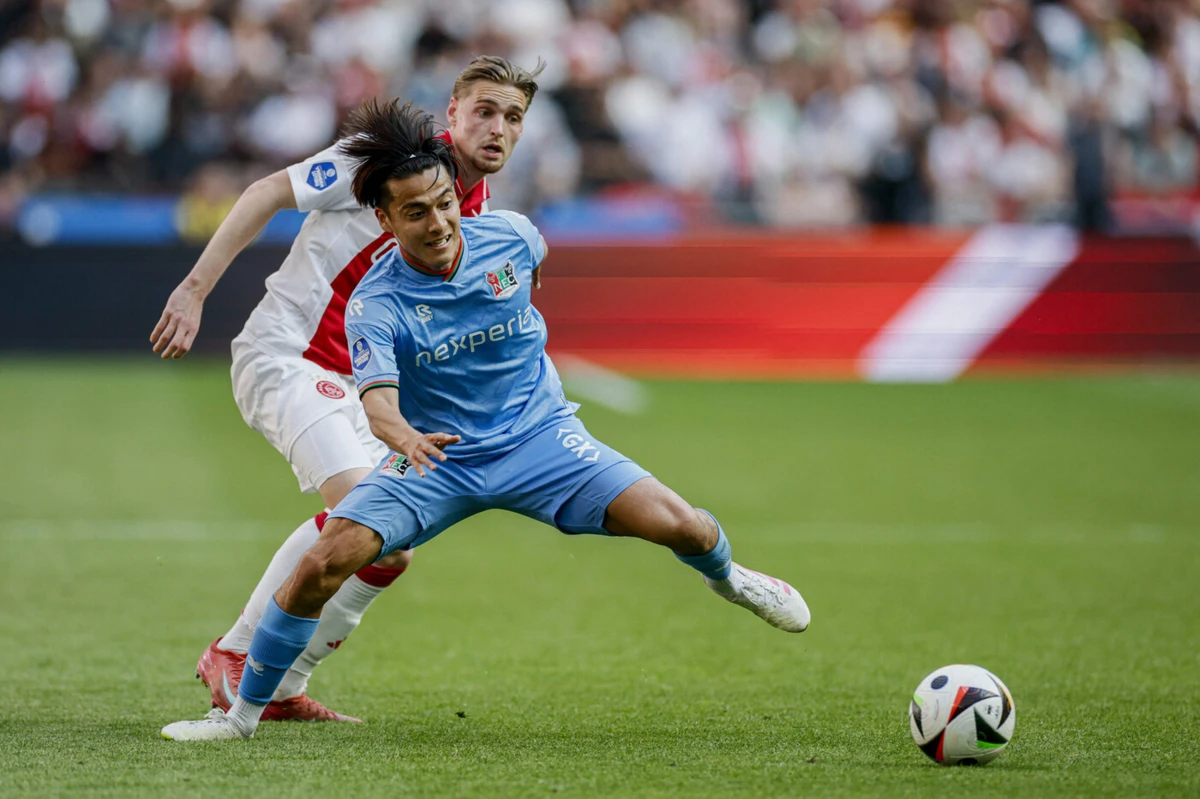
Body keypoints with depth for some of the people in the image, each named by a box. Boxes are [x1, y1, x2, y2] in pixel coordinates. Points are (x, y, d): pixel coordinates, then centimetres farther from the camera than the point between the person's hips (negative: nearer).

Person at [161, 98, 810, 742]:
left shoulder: (508, 235, -10)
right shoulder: (374, 303, -20)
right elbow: (378, 399, -35)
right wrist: (402, 434, -57)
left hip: (538, 436, 2)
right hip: (436, 458, -2)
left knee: (678, 525, -15)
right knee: (323, 564, -23)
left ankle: (725, 576, 25)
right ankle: (244, 711, -3)